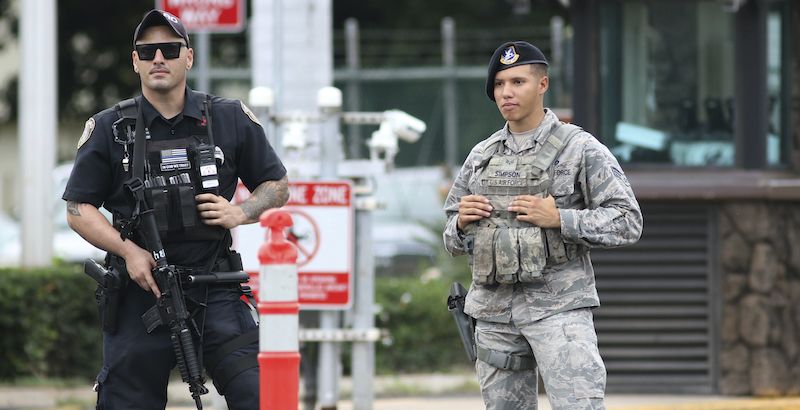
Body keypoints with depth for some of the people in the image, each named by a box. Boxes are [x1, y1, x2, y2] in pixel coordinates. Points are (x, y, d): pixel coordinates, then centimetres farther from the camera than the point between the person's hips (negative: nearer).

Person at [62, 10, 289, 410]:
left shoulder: (230, 120, 5)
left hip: (214, 292, 0)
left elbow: (277, 186, 13)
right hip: (140, 290, 0)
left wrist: (239, 213, -7)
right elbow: (79, 209, 4)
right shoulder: (108, 129, 3)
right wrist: (128, 250, -11)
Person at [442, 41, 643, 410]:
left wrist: (559, 220, -16)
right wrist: (461, 222, -3)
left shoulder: (581, 149, -1)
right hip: (494, 310, 5)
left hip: (558, 307, -5)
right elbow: (454, 241, 21)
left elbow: (627, 223, -5)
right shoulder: (481, 156, 14)